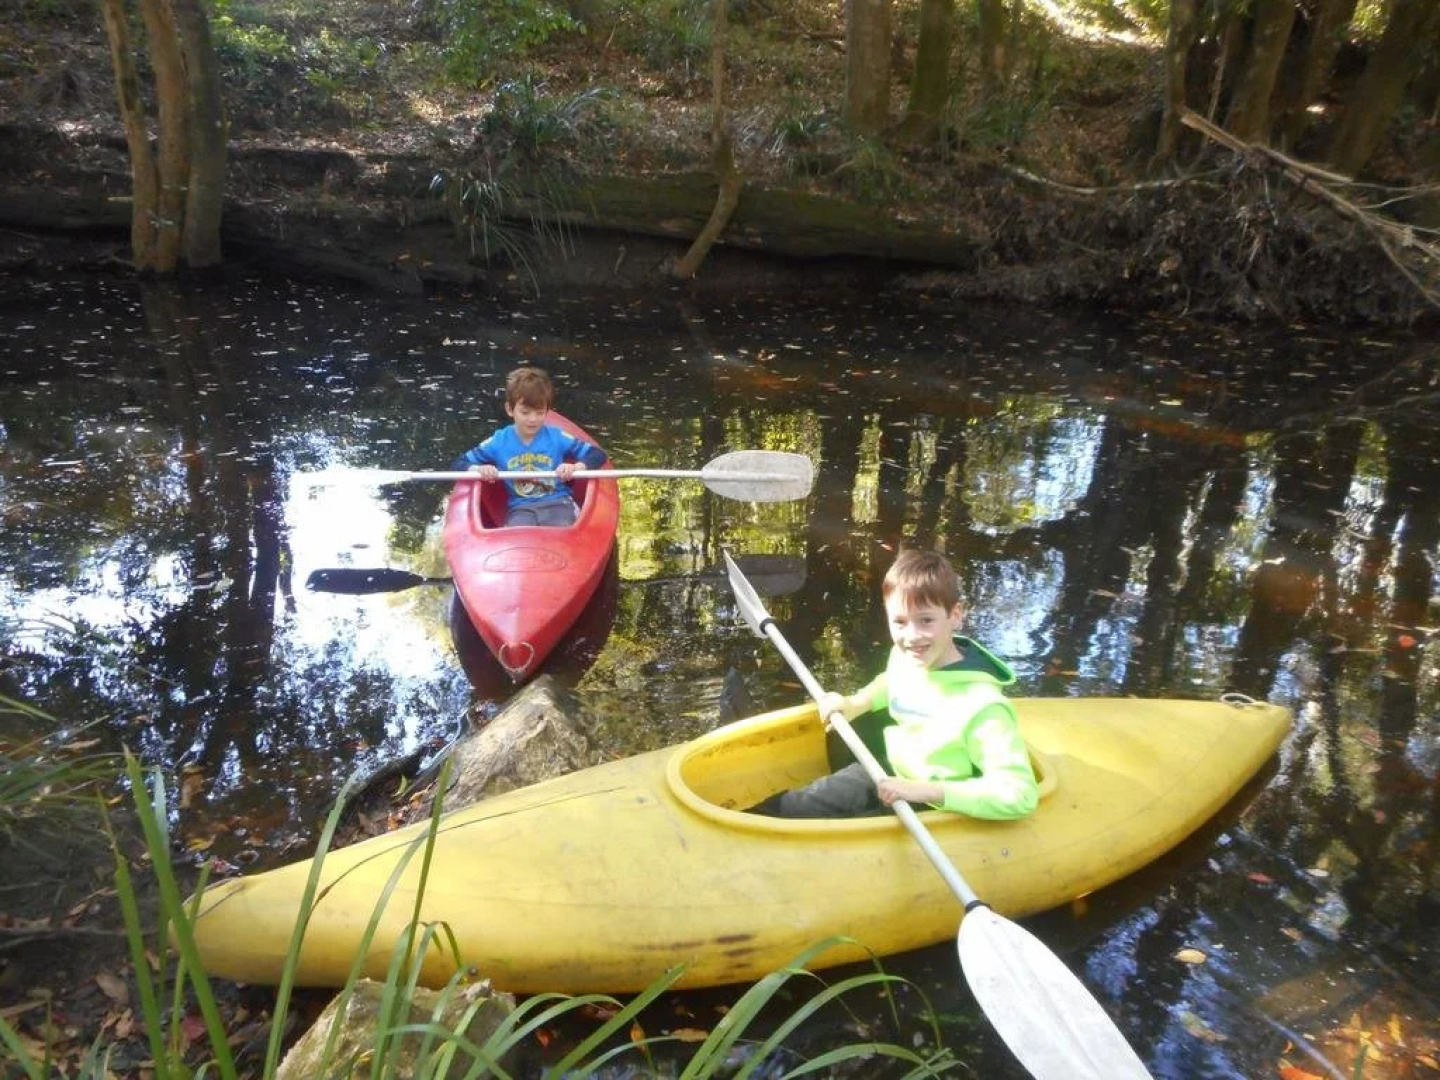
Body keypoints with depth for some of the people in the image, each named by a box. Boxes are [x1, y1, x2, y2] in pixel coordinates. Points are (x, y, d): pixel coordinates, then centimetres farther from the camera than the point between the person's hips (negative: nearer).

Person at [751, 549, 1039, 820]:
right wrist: (853, 704, -3)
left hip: (926, 813, -7)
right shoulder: (905, 655, -10)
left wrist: (924, 790, -37)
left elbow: (1019, 794, -35)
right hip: (893, 772, 7)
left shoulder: (980, 705, -32)